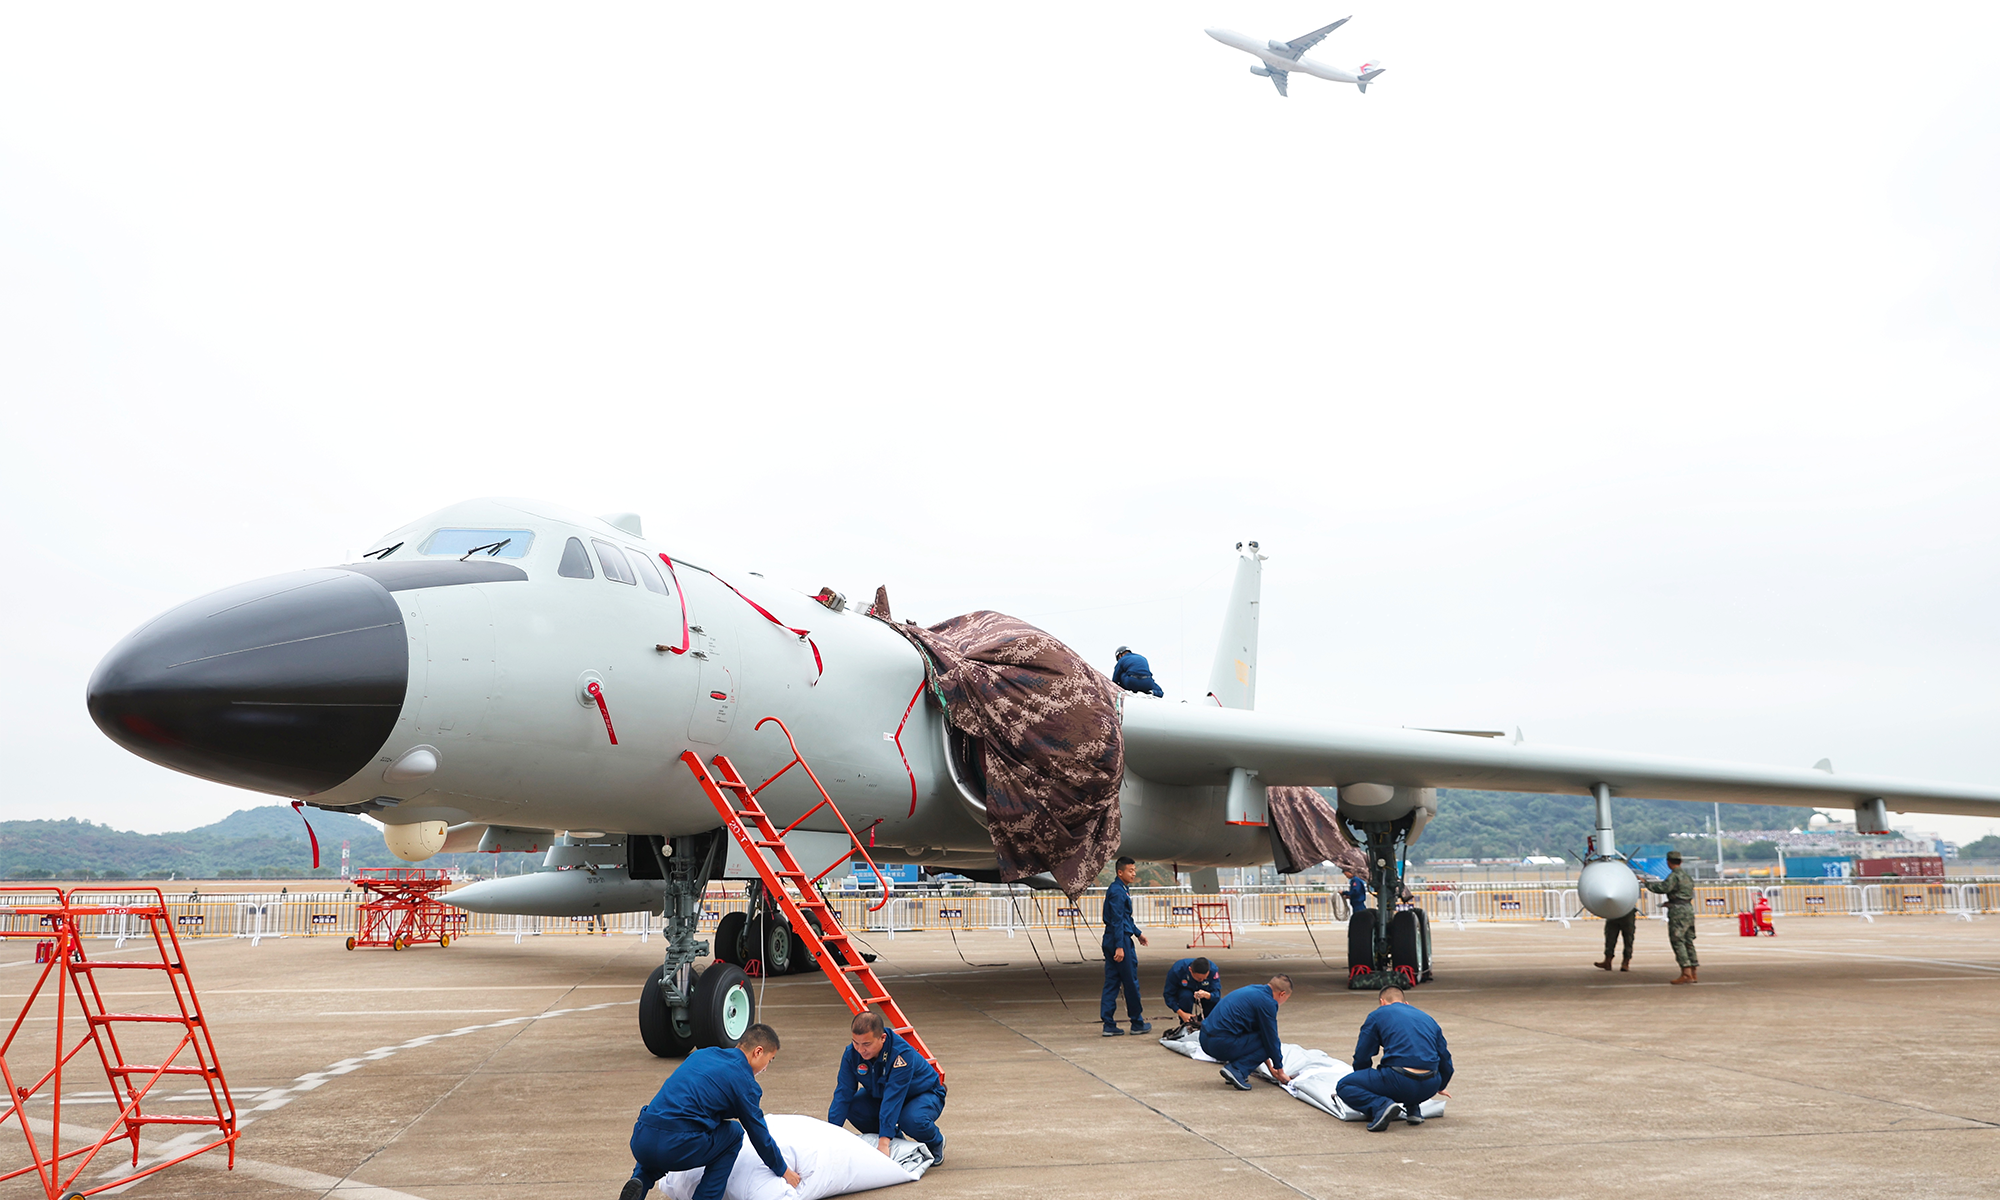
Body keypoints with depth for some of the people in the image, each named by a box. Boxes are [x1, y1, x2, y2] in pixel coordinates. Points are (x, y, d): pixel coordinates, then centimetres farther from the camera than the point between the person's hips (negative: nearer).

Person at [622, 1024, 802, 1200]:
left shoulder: (701, 1054, 23)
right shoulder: (744, 1081, 4)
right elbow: (759, 1135, 13)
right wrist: (784, 1172, 29)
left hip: (640, 1143, 5)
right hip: (677, 1149, -5)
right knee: (734, 1132, 20)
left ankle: (640, 1182, 14)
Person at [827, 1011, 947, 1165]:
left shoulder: (902, 1054, -37)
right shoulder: (851, 1054, -21)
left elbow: (893, 1099, -41)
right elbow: (843, 1093, -20)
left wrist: (883, 1143, -45)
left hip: (924, 1094, -5)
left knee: (912, 1120, -38)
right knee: (852, 1106, -22)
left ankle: (936, 1142, -2)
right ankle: (896, 1140, 3)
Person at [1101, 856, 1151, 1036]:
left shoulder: (1122, 889, 16)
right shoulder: (1117, 892, -15)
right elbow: (1117, 921, -20)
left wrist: (1138, 933, 36)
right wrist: (1120, 946, -23)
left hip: (1110, 941, 10)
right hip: (1120, 940, -10)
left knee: (1111, 983, 8)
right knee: (1131, 983, 2)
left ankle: (1109, 1024, 8)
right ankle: (1137, 1023, 13)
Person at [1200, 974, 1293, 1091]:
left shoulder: (1253, 990, 20)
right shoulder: (1267, 1002, -8)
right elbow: (1271, 1039, -1)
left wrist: (1270, 1066, 33)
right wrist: (1280, 1071, 13)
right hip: (1222, 1044, -9)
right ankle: (1236, 1070, -11)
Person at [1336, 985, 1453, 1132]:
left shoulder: (1378, 1015, 13)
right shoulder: (1427, 1018, 25)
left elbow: (1361, 1057, 14)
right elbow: (1446, 1060, 29)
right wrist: (1440, 1087, 49)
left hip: (1400, 1083, -5)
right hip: (1429, 1088, 5)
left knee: (1343, 1086, 12)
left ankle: (1381, 1106, -14)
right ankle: (1413, 1109, 20)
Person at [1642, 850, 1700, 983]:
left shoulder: (1674, 876, -10)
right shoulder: (1688, 876, 17)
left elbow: (1664, 888, -24)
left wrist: (1648, 885, -11)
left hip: (1678, 912, -9)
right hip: (1689, 909, 9)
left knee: (1677, 942, -7)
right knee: (1688, 942, 11)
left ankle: (1686, 973, -14)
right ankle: (1693, 974, 10)